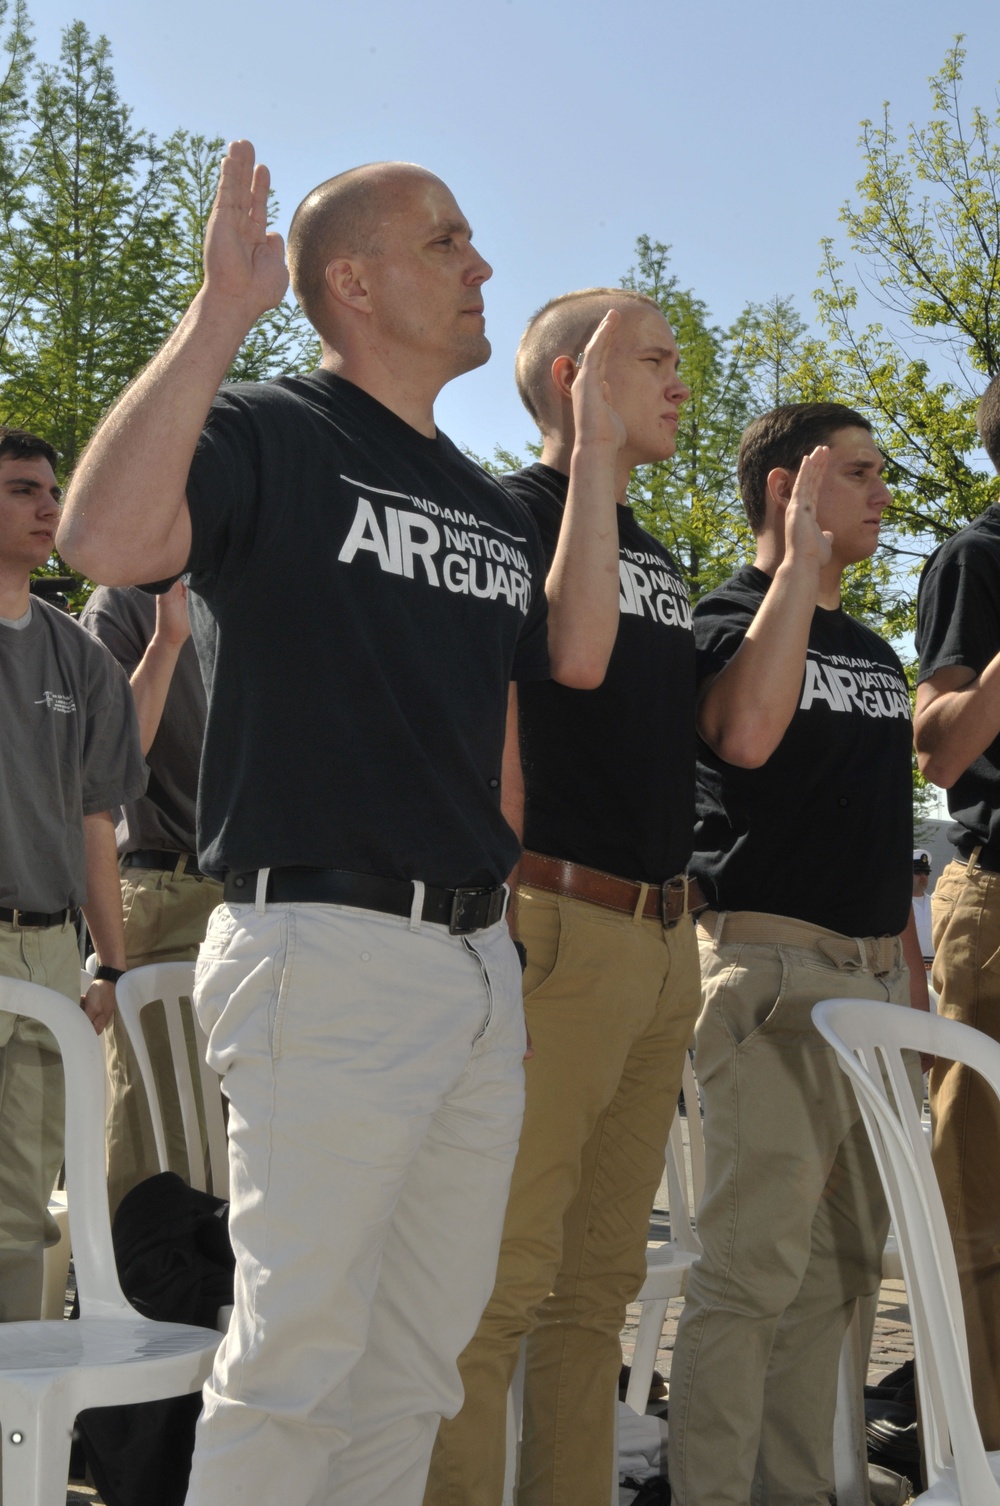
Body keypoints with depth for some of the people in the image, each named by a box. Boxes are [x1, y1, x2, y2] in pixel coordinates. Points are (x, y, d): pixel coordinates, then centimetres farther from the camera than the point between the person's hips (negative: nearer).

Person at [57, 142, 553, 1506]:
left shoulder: (497, 514, 18)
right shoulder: (267, 435, -5)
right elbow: (107, 538, -26)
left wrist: (507, 912, 17)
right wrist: (222, 307, -23)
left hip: (483, 959, 8)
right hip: (330, 952, -7)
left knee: (420, 1359, 15)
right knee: (297, 1357, -4)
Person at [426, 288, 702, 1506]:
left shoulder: (657, 553, 21)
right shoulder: (515, 508, -2)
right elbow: (577, 652, -21)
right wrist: (595, 447, -14)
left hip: (662, 935, 8)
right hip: (560, 925, -8)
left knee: (600, 1278, 12)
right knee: (501, 1280, -9)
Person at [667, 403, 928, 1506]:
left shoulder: (875, 651, 21)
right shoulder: (725, 617, -2)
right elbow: (745, 733, -25)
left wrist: (912, 968, 18)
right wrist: (801, 559, -16)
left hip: (874, 969, 8)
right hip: (773, 960, -8)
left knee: (842, 1262, 10)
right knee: (754, 1267, -11)